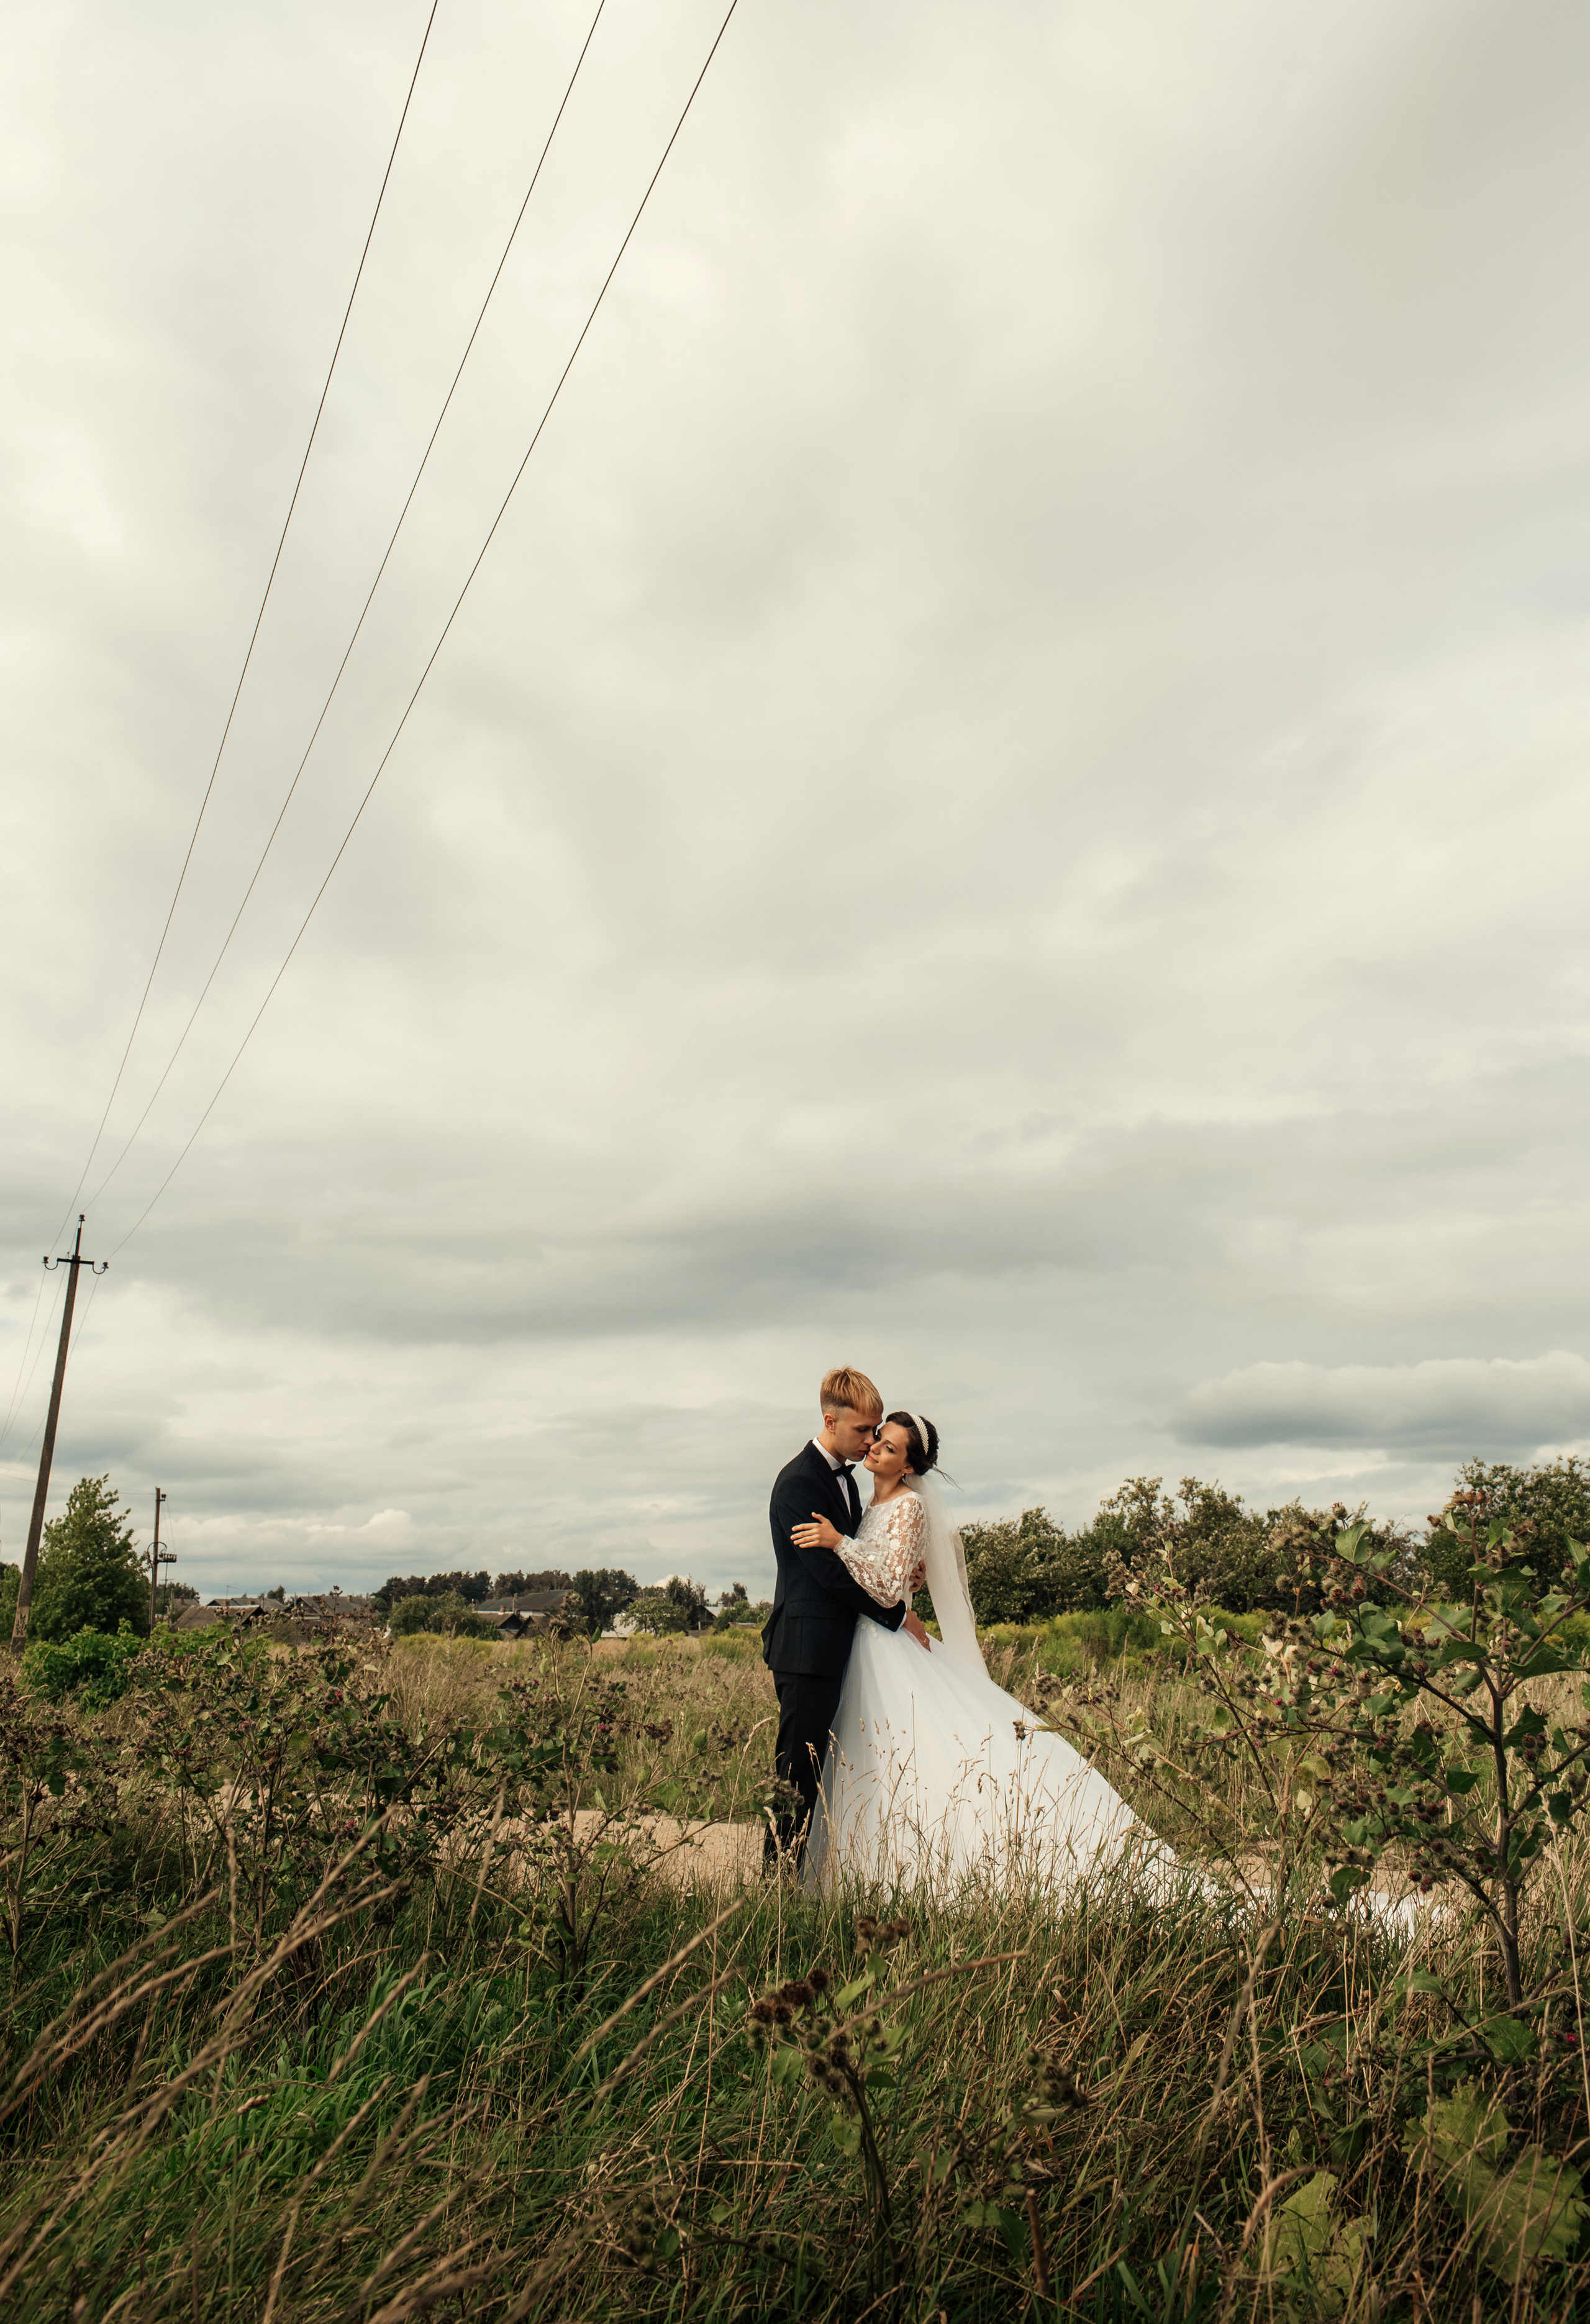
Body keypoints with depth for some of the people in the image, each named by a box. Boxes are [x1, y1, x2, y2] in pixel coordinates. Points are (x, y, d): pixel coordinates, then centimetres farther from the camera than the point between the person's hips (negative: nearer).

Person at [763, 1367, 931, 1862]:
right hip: (806, 1650, -9)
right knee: (798, 1772, -3)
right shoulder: (798, 1482, -16)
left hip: (832, 1649, 9)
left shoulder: (843, 1477, 14)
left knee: (812, 1771, 13)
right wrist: (897, 1615, -12)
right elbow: (829, 1570, -20)